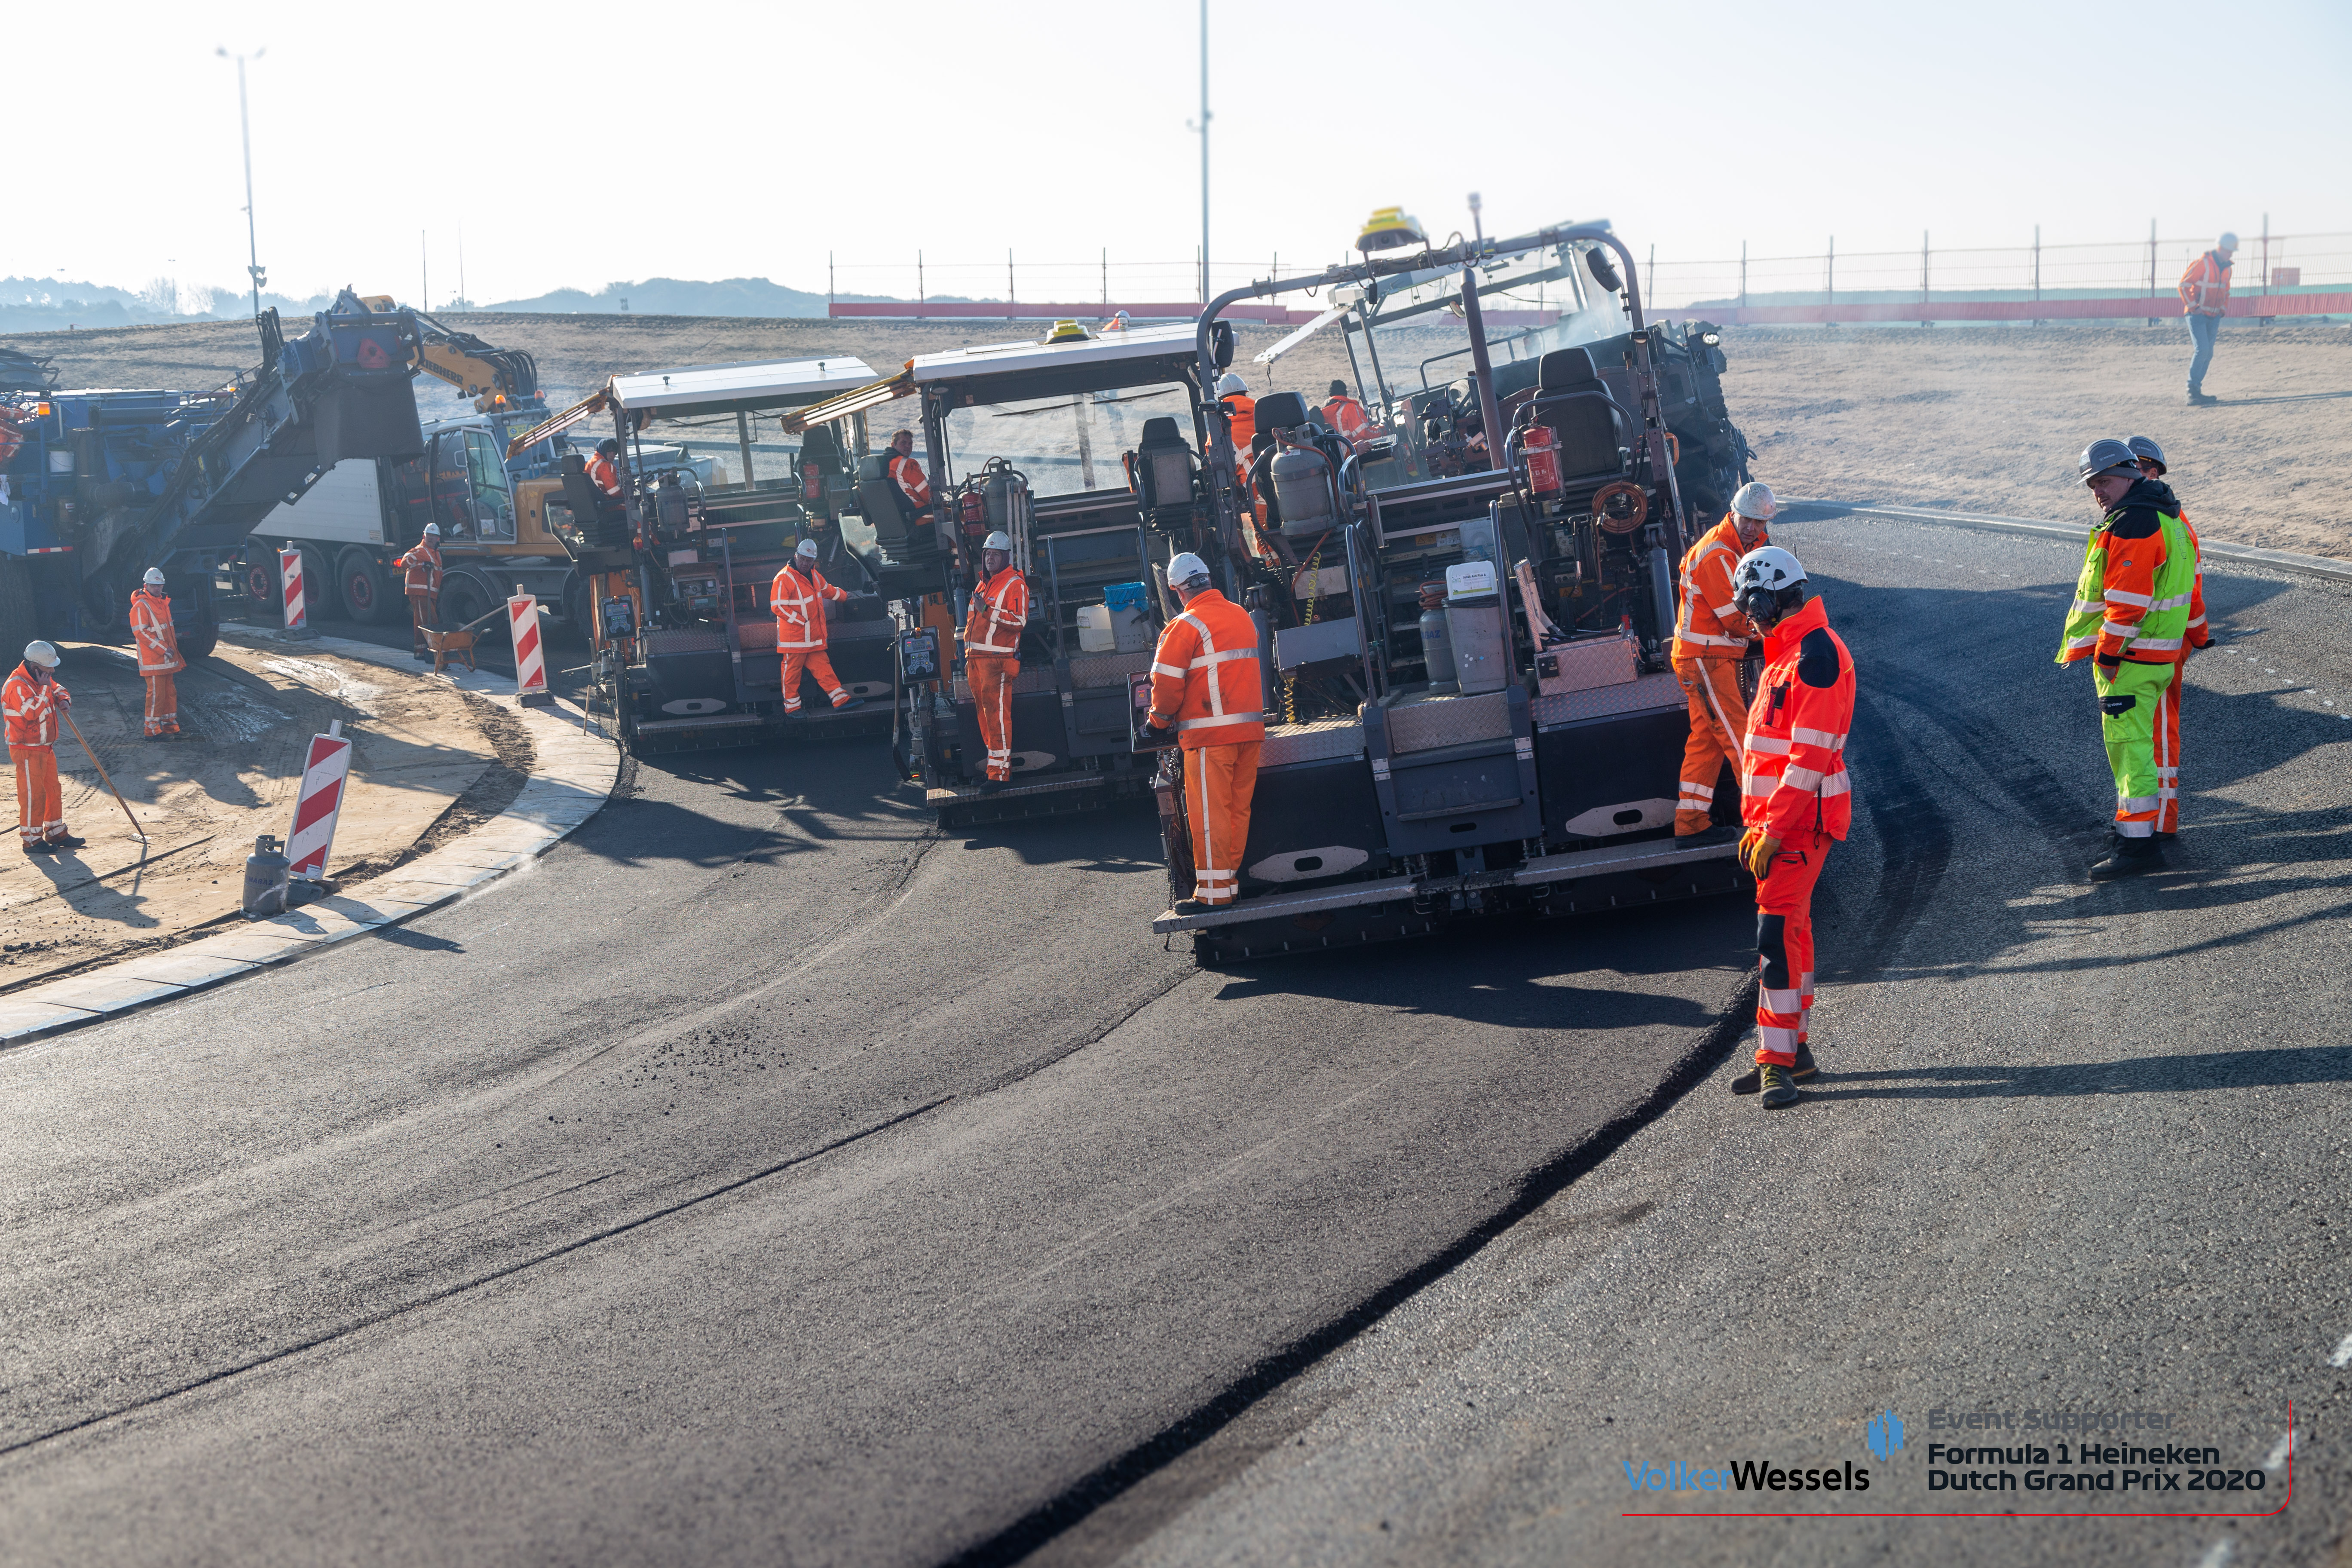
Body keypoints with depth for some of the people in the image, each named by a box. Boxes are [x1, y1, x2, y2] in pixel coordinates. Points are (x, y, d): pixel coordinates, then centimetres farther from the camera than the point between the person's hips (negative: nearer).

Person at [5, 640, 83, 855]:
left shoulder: (43, 679, 7)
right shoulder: (17, 686, -22)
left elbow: (59, 690, 21)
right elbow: (32, 711, -32)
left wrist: (64, 700, -2)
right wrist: (44, 688, -25)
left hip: (46, 748, 9)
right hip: (28, 751, -9)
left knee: (53, 790, 15)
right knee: (33, 794, -5)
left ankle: (56, 833, 25)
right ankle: (32, 839, 3)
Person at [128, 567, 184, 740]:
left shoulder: (163, 603, 16)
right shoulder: (141, 606, -13)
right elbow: (140, 632, -19)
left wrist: (173, 650, 21)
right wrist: (163, 649, -20)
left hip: (167, 659, 9)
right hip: (152, 659, -9)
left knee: (170, 692, 12)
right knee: (156, 693, -8)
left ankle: (170, 726, 20)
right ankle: (152, 730, -3)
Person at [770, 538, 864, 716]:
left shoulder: (814, 576, 13)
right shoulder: (784, 579, -14)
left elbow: (827, 590, 34)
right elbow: (778, 607, -19)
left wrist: (844, 596, 49)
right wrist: (801, 621, -19)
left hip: (814, 638, 7)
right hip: (794, 637, -7)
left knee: (822, 667, 6)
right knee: (792, 671, 0)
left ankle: (841, 700, 3)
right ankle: (792, 707, 9)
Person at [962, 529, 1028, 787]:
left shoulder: (1015, 585, -5)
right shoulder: (983, 584, 22)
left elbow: (1019, 621, -16)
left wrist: (987, 610, -21)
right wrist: (969, 658, 25)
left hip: (998, 659, -9)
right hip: (976, 658, 9)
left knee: (997, 714, -12)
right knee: (984, 714, 10)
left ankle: (1000, 772, -14)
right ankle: (995, 766, 16)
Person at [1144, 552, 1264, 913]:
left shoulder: (1187, 626, -10)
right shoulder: (1243, 617, 13)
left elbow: (1167, 683, -9)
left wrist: (1159, 721, 8)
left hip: (1209, 734, -7)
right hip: (1251, 728, 7)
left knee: (1209, 812, -3)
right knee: (1239, 808, 12)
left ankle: (1213, 892, -2)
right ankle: (1232, 883, 18)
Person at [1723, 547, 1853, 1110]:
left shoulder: (1816, 654, -16)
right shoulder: (1786, 652, 17)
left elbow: (1810, 756, -21)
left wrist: (1774, 830, -22)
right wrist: (1757, 825, 19)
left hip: (1802, 817, -10)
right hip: (1776, 816, 10)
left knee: (1777, 932, -13)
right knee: (1791, 930, 14)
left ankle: (1778, 1061, -13)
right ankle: (1793, 1050, 22)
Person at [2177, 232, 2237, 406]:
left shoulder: (2226, 269, 12)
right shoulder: (2202, 264, -12)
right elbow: (2184, 285, -13)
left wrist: (2223, 310, 14)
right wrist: (2193, 307, -14)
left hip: (2214, 317, 7)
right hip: (2197, 314, -7)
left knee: (2208, 354, 5)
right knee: (2202, 349, -18)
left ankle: (2196, 391, 10)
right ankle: (2192, 390, -14)